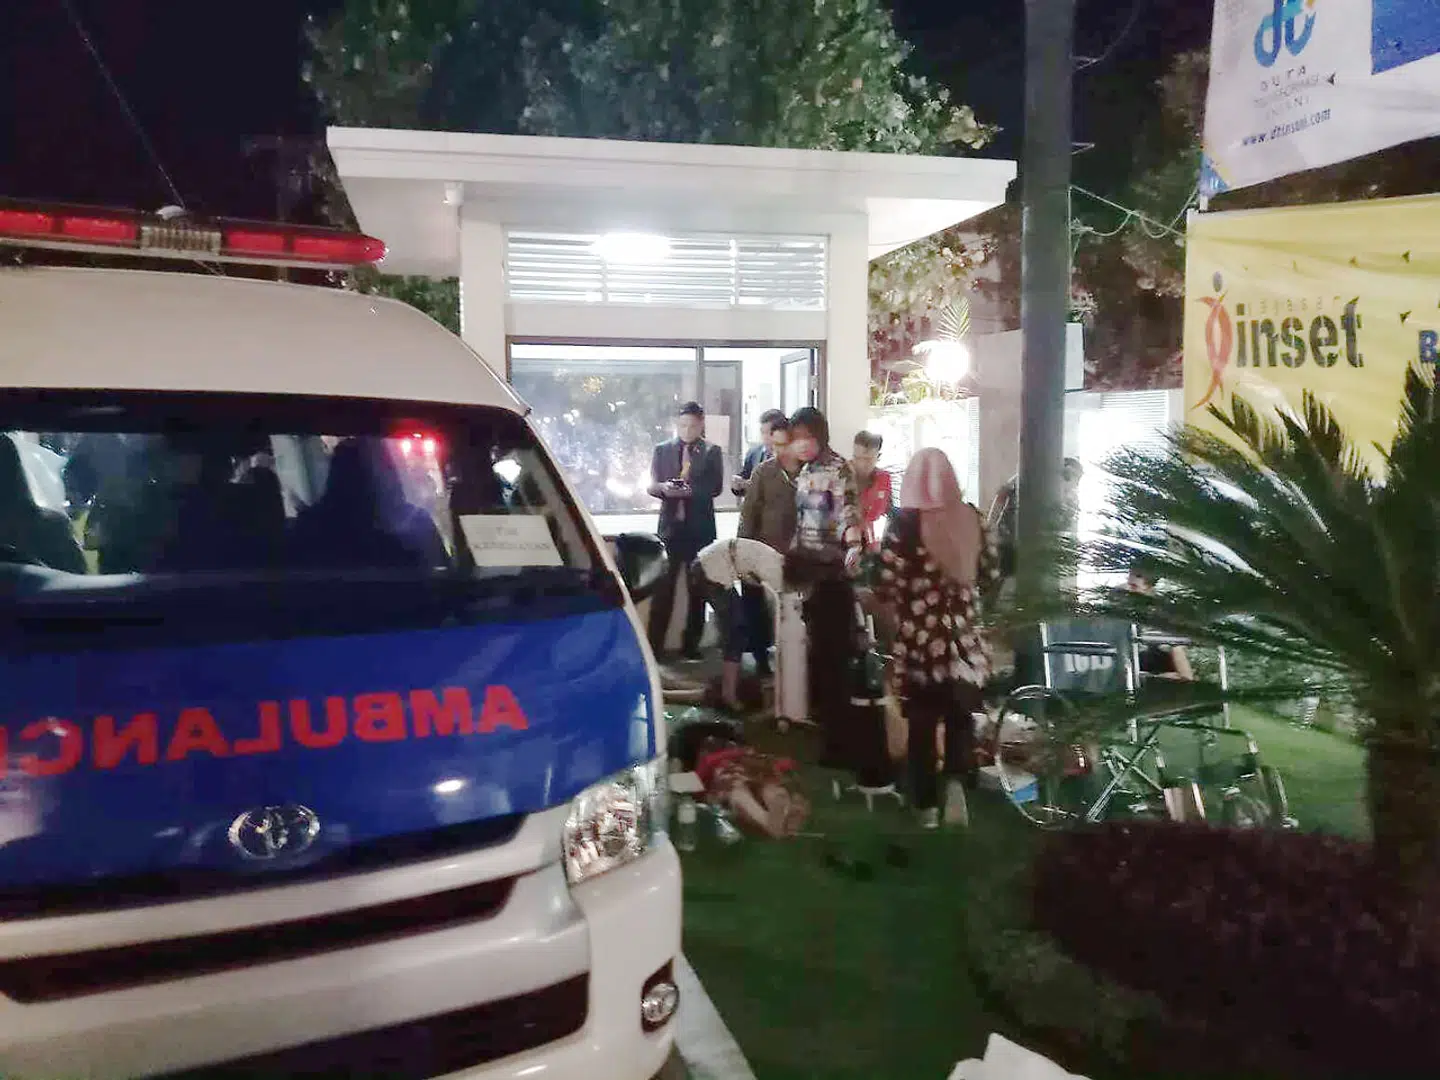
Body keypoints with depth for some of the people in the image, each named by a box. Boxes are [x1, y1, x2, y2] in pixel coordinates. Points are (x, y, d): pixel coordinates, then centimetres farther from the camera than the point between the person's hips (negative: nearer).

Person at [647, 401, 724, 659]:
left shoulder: (712, 452, 7)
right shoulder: (662, 450, 10)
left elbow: (715, 487, -5)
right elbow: (651, 485, 3)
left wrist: (691, 490, -23)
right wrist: (664, 488, -20)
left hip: (700, 527, 0)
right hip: (670, 524, 0)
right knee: (663, 585, -5)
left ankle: (691, 644, 14)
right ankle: (654, 644, -2)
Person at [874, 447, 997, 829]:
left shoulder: (905, 524, -13)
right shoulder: (971, 518, -2)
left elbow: (885, 586, -15)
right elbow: (989, 571, 9)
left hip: (920, 640, -3)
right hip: (965, 638, 3)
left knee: (922, 724, 11)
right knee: (961, 717, 17)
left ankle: (927, 807, 16)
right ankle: (957, 780, -6)